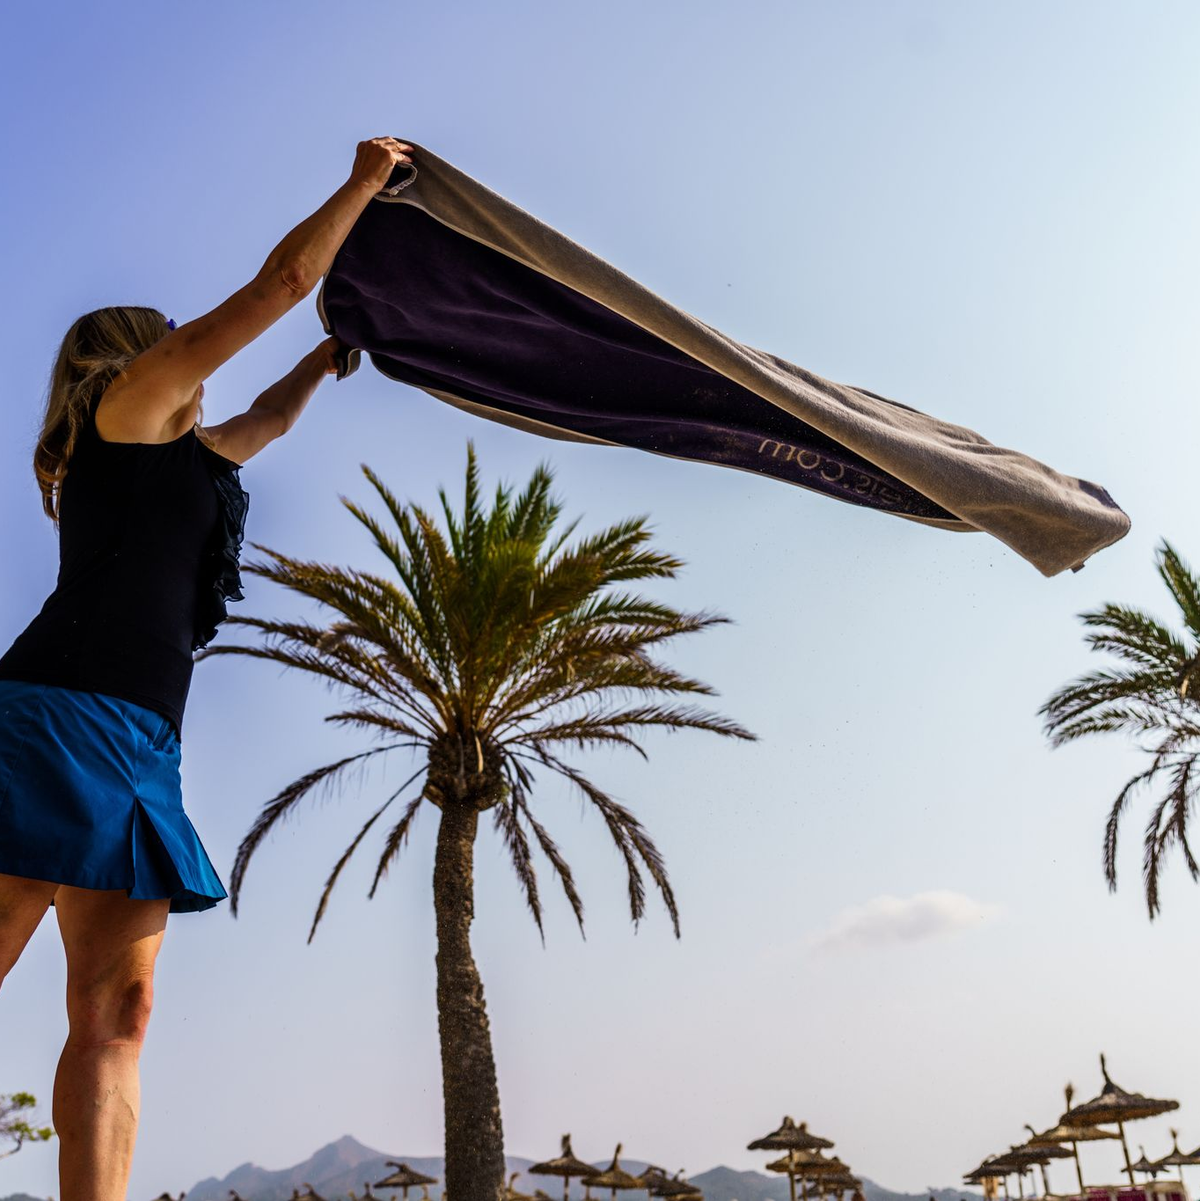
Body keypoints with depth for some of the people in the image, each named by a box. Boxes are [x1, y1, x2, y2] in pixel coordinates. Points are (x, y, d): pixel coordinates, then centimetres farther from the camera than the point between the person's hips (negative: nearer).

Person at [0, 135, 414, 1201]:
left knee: (116, 1014, -3)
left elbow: (267, 420, 50)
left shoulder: (178, 451, 31)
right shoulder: (130, 400, 10)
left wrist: (332, 355, 58)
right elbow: (284, 278, 9)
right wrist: (365, 180, 20)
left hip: (135, 748, 9)